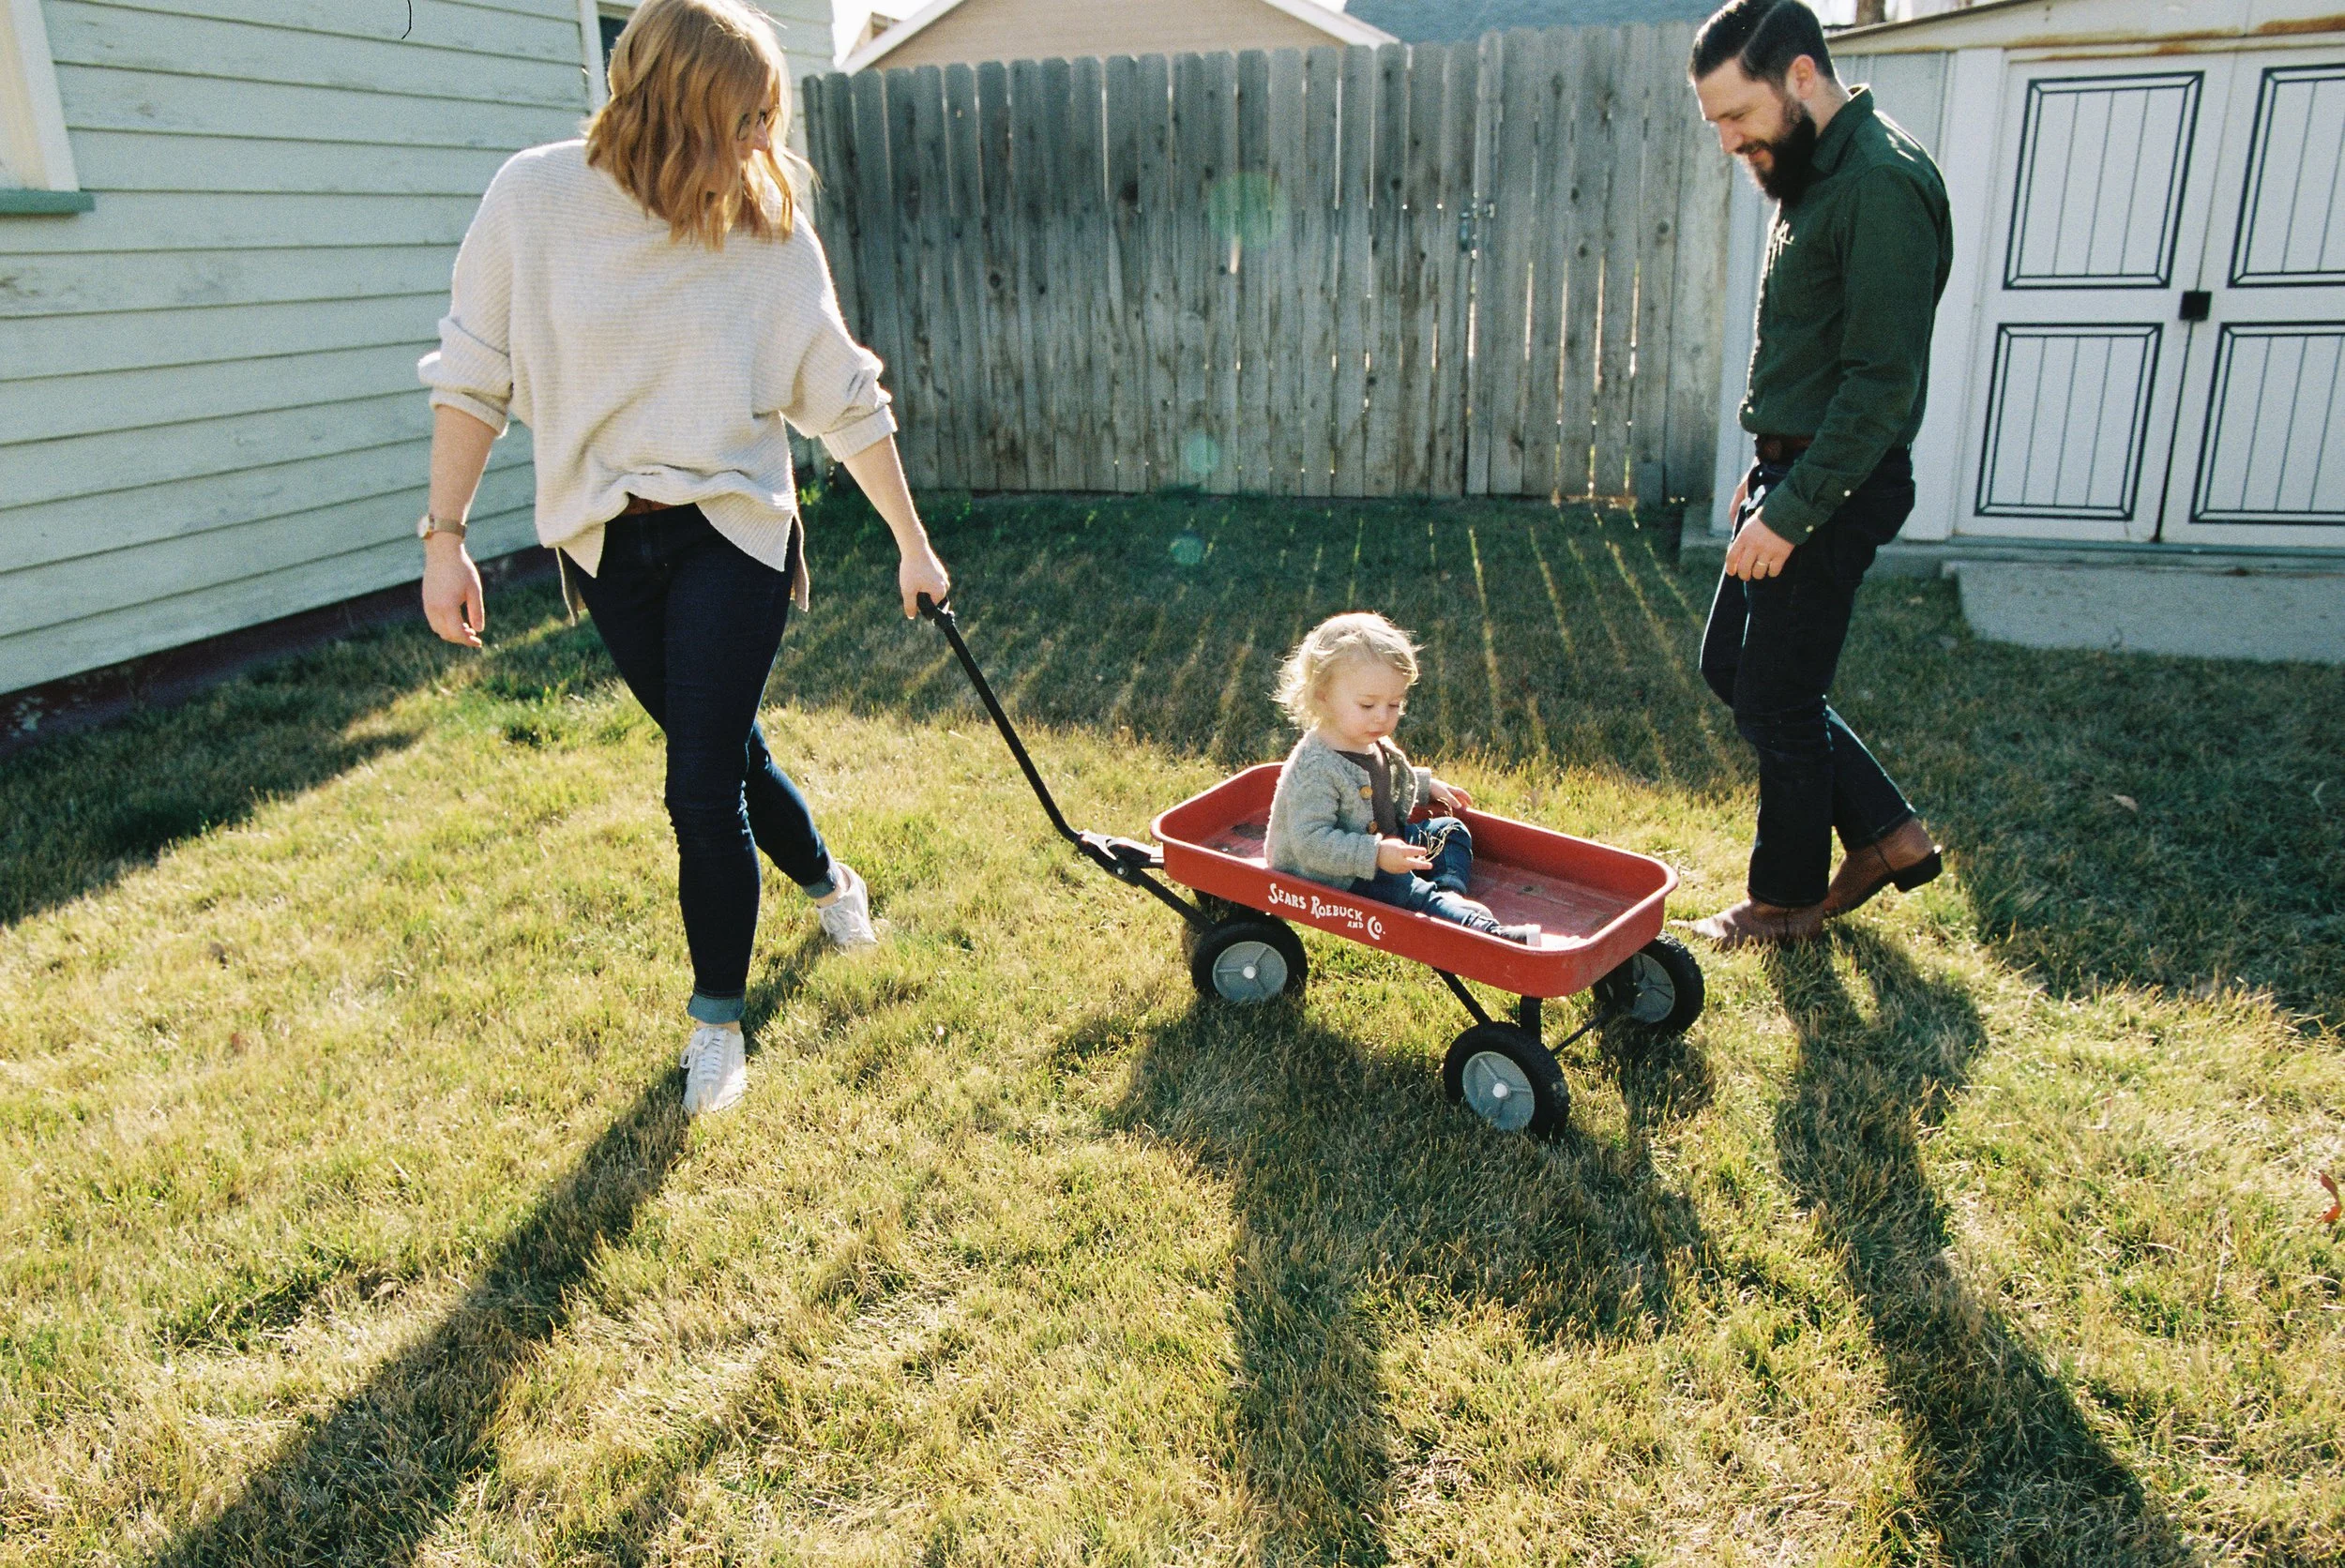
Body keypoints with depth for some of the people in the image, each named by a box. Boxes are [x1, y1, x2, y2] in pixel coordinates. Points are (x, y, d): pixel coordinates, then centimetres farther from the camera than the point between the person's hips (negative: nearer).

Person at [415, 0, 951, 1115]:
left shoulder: (772, 229, -6)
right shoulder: (536, 199, -7)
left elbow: (845, 402, 1)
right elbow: (472, 377, -1)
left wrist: (912, 544, 4)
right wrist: (444, 537, -3)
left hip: (732, 532, -2)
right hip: (606, 545, 2)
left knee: (703, 787, -7)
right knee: (726, 755, 16)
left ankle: (716, 1020, 15)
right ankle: (828, 882, 47)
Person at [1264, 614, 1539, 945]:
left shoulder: (1373, 745, 1)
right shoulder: (1314, 770, -31)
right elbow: (1312, 843, -35)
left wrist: (1427, 785, 23)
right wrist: (1376, 855, -40)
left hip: (1382, 841, 11)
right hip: (1337, 879, -11)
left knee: (1450, 831, 14)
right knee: (1410, 892, -30)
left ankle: (1450, 893, -11)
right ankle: (1487, 932, -42)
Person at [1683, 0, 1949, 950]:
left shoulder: (1882, 184, -20)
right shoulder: (1813, 175, 12)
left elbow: (1883, 381, -23)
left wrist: (1792, 511, -23)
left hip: (1837, 487, -10)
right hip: (1793, 471, 10)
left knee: (1779, 701, 2)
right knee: (1730, 667, 17)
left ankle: (1787, 899, 22)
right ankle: (1885, 832, 27)